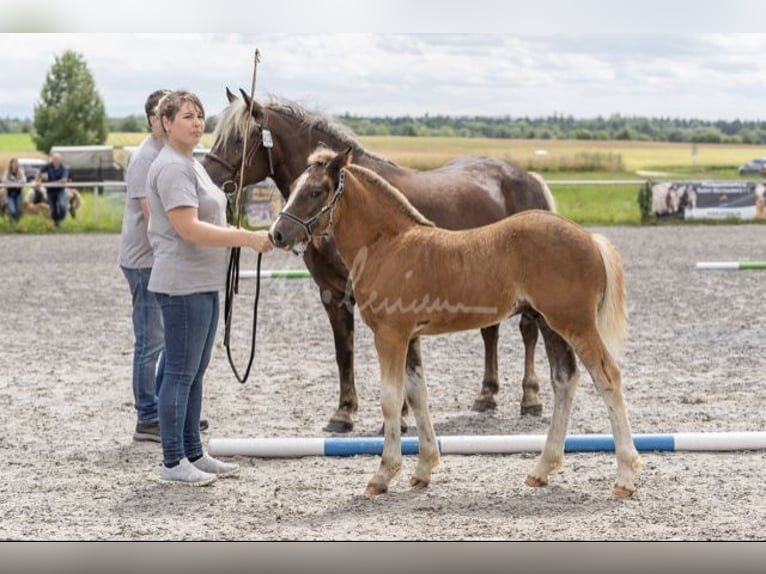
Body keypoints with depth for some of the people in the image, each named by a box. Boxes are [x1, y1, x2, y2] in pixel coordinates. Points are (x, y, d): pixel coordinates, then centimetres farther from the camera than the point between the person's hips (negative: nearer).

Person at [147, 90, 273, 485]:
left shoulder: (190, 163, 17)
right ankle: (172, 463, 1)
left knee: (195, 373, 14)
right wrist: (246, 238, -25)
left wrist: (245, 237, 14)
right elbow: (188, 228, -24)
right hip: (183, 285, -10)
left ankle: (193, 454, 22)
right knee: (180, 372, -5)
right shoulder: (172, 167, -16)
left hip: (204, 283, 10)